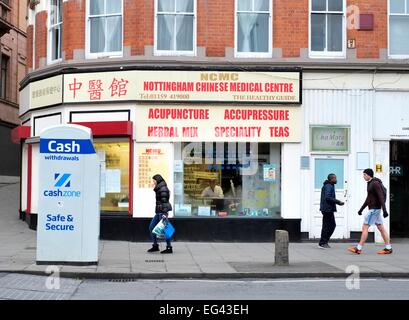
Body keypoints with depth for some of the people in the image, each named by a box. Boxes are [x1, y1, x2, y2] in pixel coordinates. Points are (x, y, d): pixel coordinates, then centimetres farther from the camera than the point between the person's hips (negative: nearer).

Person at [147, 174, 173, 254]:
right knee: (151, 227, 10)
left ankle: (169, 248, 0)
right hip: (158, 211, 10)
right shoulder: (158, 189, 17)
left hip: (162, 211, -10)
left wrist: (164, 213, -24)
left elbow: (164, 201, -19)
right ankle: (155, 246, 17)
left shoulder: (163, 189, -12)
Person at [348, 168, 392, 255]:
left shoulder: (375, 183, -14)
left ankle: (358, 249, -5)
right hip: (373, 209, 10)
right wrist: (361, 209, 27)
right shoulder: (370, 184, 16)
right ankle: (388, 248, 9)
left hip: (374, 209, -10)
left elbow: (381, 197, -21)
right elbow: (368, 198, 25)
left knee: (364, 227, -7)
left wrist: (384, 210, -27)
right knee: (381, 228, 8)